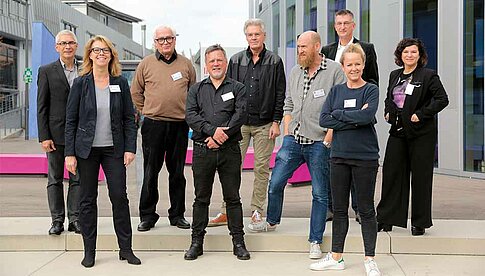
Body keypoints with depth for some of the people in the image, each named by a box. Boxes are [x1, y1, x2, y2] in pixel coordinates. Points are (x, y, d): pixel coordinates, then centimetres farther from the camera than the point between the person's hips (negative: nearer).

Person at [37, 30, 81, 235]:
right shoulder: (46, 71, 1)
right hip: (56, 133, -2)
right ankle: (57, 220, 14)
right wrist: (44, 137, -8)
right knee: (55, 179, 5)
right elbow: (41, 107, -1)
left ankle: (75, 219, 12)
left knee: (78, 179, 4)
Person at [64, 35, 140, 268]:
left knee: (119, 196, 0)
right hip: (86, 150, 0)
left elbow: (129, 118, 5)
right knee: (87, 199, 6)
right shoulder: (80, 83, 0)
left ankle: (125, 248, 10)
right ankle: (89, 251, 16)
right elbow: (71, 120, 0)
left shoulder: (120, 83, 4)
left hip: (114, 149, 1)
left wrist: (130, 148, -4)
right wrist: (69, 153, -6)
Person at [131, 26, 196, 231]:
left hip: (180, 125, 2)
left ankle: (177, 214, 19)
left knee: (177, 172, 9)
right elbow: (136, 92, 12)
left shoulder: (185, 64, 8)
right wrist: (146, 111, 7)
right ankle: (147, 215, 11)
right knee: (150, 172, 1)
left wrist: (189, 114, 9)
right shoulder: (146, 64, 4)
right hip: (153, 125, -1)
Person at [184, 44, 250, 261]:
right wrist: (212, 130, -15)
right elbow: (190, 115, -1)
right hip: (202, 151, 1)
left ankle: (238, 242, 11)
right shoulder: (196, 89, 13)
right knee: (201, 198, 8)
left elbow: (240, 115, -5)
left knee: (232, 197, 4)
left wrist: (222, 135, -15)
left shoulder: (238, 88, 9)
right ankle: (197, 241, 16)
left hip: (229, 149, -1)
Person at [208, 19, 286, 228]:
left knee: (261, 168, 3)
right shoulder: (236, 60, 9)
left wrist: (276, 122, -4)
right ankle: (227, 211, 6)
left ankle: (257, 211, 12)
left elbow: (280, 94, 2)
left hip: (264, 124, -1)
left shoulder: (275, 62, 4)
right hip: (239, 123, 2)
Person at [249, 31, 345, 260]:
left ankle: (315, 241, 15)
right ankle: (271, 222, 33)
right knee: (275, 184, 7)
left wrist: (328, 138, -12)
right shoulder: (295, 72, 11)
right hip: (293, 141, 5)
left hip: (319, 144, -5)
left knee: (320, 194, 4)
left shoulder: (335, 70, -7)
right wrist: (287, 134, 11)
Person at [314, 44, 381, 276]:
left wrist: (339, 114, -11)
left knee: (366, 209, 4)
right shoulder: (336, 91, 9)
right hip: (339, 156, 4)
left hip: (365, 157, -3)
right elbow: (323, 120, -5)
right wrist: (355, 119, -13)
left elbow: (367, 115, -20)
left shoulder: (371, 90, -1)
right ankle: (336, 257, 20)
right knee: (339, 209, 10)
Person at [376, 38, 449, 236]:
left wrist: (421, 114, -16)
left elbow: (442, 99, -10)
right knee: (391, 173, 4)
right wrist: (388, 112, 8)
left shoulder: (428, 75, -4)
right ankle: (386, 219, 14)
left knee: (420, 177, 2)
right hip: (398, 132, 5)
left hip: (421, 134, -5)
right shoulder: (394, 75, 13)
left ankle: (420, 223, 13)